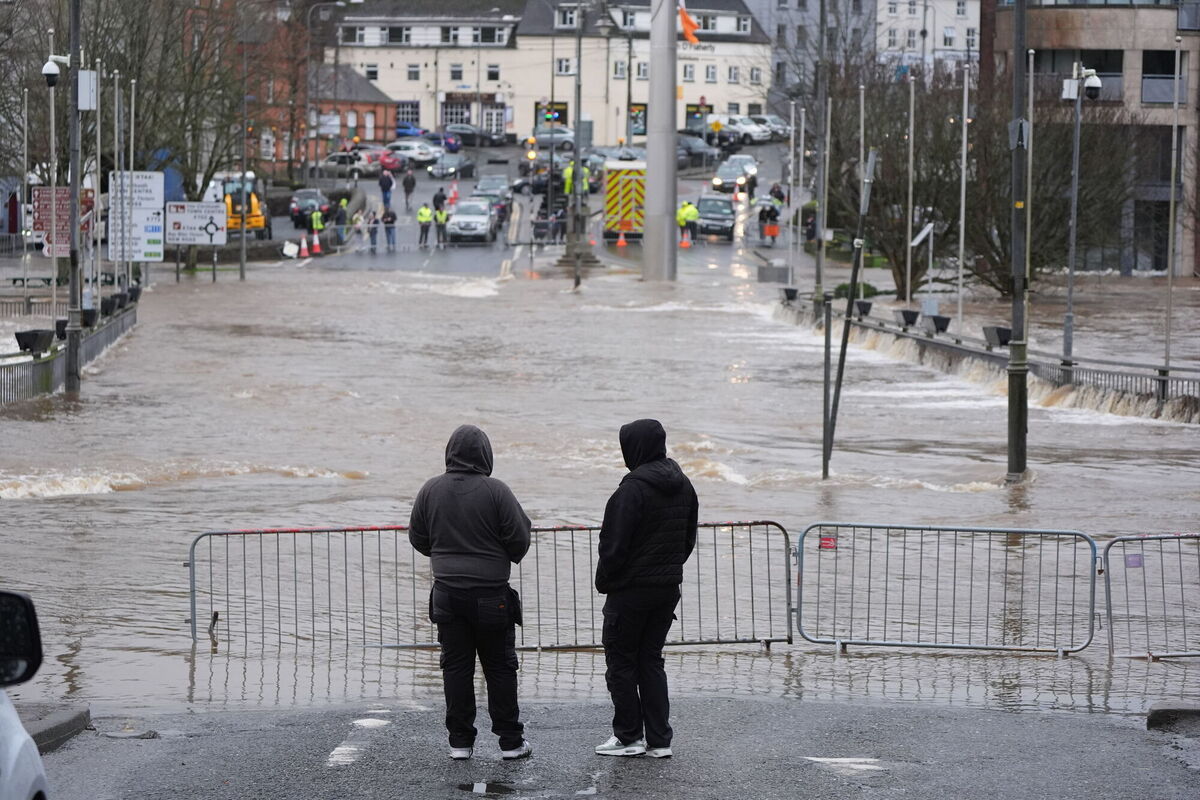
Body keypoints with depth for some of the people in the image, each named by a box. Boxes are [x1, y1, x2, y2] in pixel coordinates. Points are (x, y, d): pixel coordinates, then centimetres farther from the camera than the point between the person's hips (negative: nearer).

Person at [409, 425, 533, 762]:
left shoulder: (430, 490, 0)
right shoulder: (495, 491, -12)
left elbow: (417, 538, 7)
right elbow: (519, 539, -9)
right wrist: (508, 556, 13)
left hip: (447, 593, 3)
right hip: (490, 594, -3)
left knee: (456, 667, 8)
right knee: (500, 667, 5)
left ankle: (460, 741, 7)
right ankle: (510, 741, 8)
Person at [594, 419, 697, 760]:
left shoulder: (633, 488, -19)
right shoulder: (683, 485, 7)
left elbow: (615, 544, -18)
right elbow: (689, 537, 15)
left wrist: (603, 581, -4)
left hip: (632, 588, -7)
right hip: (669, 587, 7)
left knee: (621, 660, 5)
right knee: (651, 660, 14)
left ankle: (628, 737, 7)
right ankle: (659, 739, 11)